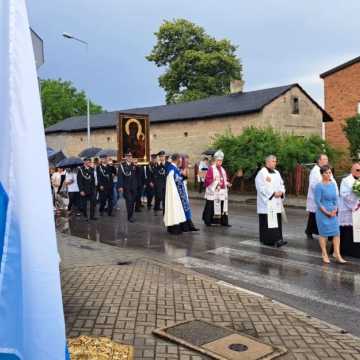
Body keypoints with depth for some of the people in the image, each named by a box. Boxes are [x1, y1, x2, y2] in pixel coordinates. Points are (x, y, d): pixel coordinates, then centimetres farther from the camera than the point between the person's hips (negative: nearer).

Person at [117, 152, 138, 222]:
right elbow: (120, 177, -7)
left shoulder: (134, 166, 11)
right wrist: (120, 186, -14)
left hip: (134, 187, 4)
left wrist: (136, 185, 9)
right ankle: (130, 217, -5)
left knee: (132, 201, 7)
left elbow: (136, 176, 12)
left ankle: (131, 216, 19)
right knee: (129, 201, -12)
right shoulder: (122, 166, -2)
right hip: (126, 187, -4)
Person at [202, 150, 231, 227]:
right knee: (211, 207, -3)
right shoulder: (211, 169, -6)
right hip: (213, 192, -7)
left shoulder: (222, 169, 16)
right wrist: (215, 182, -23)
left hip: (222, 192, 7)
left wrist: (227, 183, 4)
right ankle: (208, 221, 6)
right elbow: (207, 180, -12)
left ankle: (224, 221, 13)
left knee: (223, 206, 7)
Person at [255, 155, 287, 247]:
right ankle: (269, 240, -4)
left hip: (276, 202, 7)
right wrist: (273, 193, -18)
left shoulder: (277, 173, 16)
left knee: (277, 221, 5)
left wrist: (281, 192, -4)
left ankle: (277, 239, 9)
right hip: (267, 202, -7)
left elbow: (281, 184, 17)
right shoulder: (262, 173, -8)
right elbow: (261, 187, -15)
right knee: (268, 221, -7)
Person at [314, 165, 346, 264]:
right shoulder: (319, 186, -11)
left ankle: (337, 255, 9)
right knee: (324, 233, 4)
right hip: (323, 213, -5)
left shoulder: (333, 184, 6)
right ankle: (324, 255, 17)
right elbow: (318, 202, -13)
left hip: (333, 213, 5)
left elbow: (336, 198, 11)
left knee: (337, 233, 3)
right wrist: (327, 212, -12)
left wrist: (335, 210, -3)